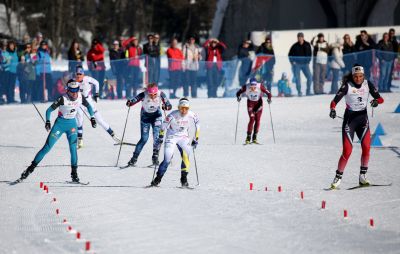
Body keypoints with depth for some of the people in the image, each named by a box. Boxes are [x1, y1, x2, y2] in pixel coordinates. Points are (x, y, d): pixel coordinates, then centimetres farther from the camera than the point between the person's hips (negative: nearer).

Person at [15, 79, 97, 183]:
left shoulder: (80, 97, -10)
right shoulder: (63, 99, -22)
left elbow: (88, 106, 11)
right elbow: (49, 110, -19)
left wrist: (92, 118, 6)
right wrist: (48, 122, -33)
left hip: (72, 124, 3)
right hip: (60, 124, -3)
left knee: (73, 148, -11)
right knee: (47, 147, -5)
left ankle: (74, 173, -1)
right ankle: (30, 168, 0)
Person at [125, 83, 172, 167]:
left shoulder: (161, 94, -24)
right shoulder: (144, 95, -28)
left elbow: (169, 105, -23)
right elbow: (133, 101, -32)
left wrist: (166, 107, -46)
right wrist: (129, 103, -54)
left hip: (156, 116, 1)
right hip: (145, 116, -1)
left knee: (157, 136, -15)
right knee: (144, 139, -7)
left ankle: (155, 157, 0)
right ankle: (134, 158, 5)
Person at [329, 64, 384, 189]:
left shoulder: (368, 84, 0)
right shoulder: (347, 86, -10)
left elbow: (380, 98, 1)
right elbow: (334, 101, -17)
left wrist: (376, 101, -23)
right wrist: (333, 110, -38)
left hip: (363, 118, 3)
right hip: (349, 119, -3)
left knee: (366, 147, -16)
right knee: (347, 151, -11)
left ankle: (363, 176, -4)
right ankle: (338, 177, 1)